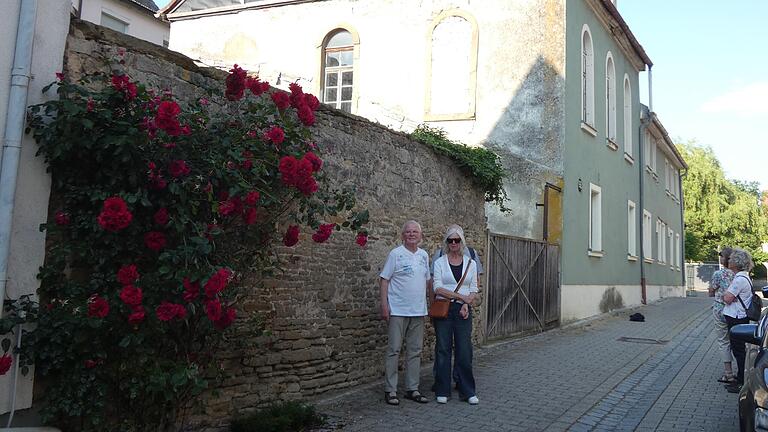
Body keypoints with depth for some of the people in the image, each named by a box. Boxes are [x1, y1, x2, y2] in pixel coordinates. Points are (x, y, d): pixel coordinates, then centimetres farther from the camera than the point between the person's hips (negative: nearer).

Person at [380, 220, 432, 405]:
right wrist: (384, 304, -14)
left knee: (415, 351, 10)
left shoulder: (424, 255, 11)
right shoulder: (396, 254, -6)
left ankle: (412, 389, 20)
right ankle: (390, 390, 6)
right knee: (393, 350, -2)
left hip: (418, 311, 6)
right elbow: (384, 279, -7)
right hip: (398, 311, -6)